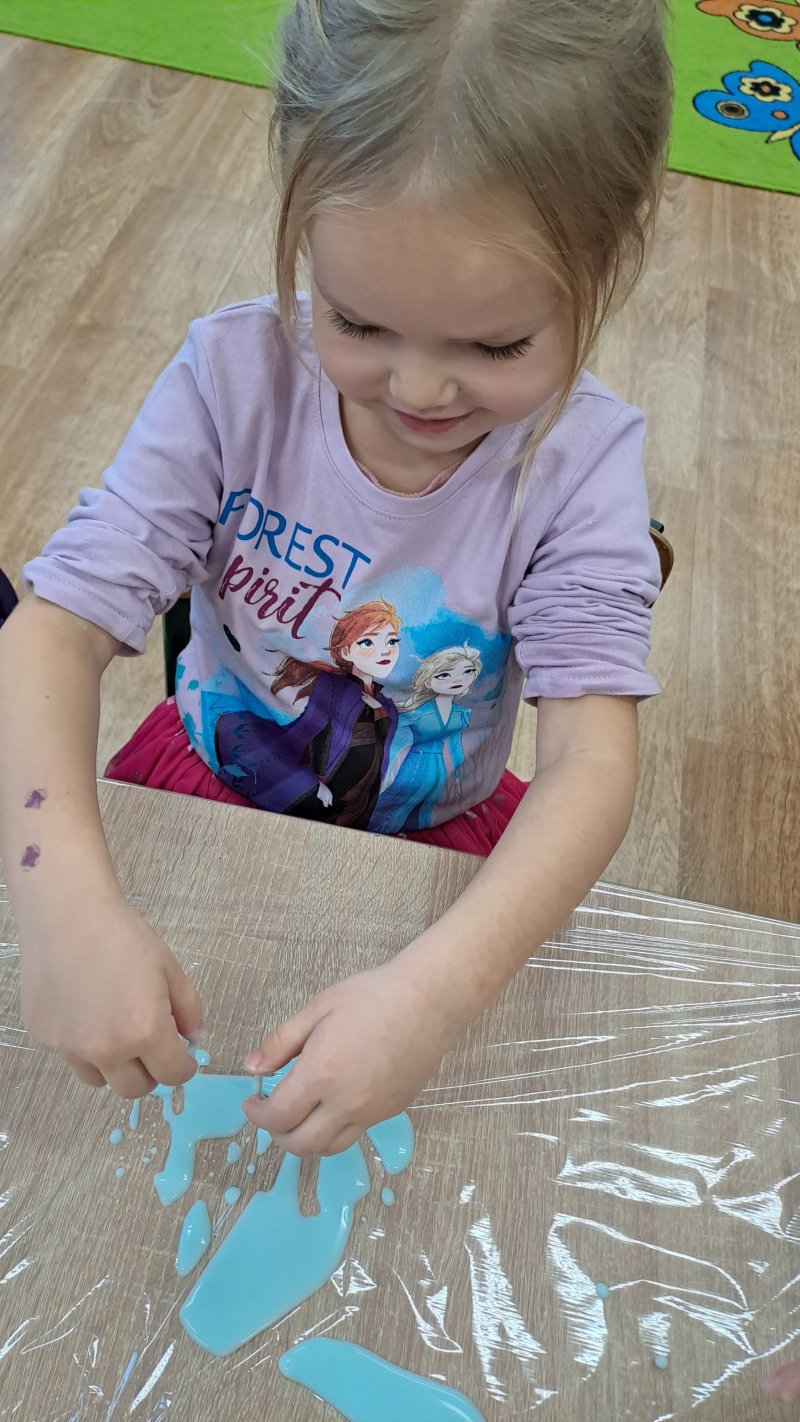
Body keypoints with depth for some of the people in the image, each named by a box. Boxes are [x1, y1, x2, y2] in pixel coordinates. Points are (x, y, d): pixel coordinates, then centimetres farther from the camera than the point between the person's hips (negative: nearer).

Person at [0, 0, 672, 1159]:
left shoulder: (582, 463, -21)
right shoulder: (234, 377, -20)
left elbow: (592, 764, -28)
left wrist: (436, 988, -45)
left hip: (435, 834, -1)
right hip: (212, 779, 2)